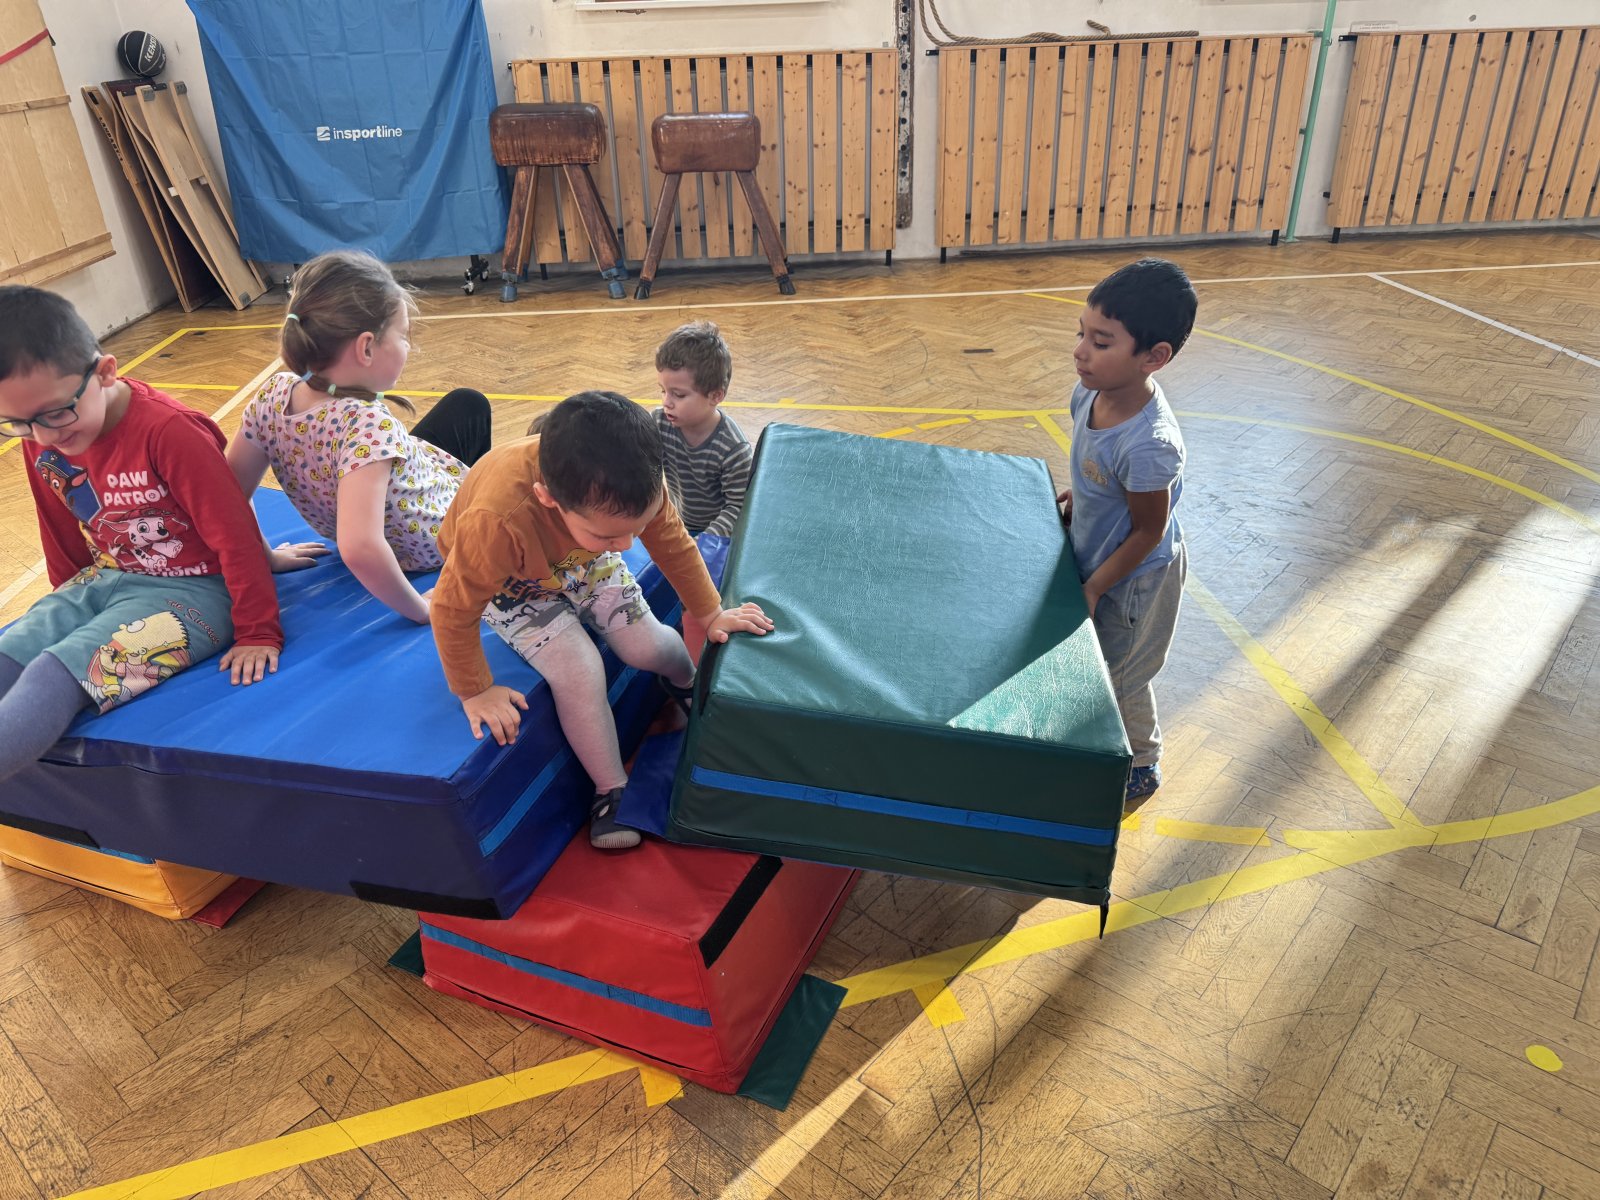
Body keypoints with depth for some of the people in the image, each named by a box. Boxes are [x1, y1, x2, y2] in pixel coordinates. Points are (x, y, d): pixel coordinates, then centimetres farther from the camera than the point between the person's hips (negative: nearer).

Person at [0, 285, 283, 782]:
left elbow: (234, 534, -19)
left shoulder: (167, 431, -23)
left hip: (191, 590, -7)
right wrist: (69, 603, 29)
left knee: (58, 673, -25)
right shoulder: (41, 441, -1)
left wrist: (259, 633, -15)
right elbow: (62, 534, 16)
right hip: (104, 579, 7)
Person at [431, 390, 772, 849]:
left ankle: (688, 683, 34)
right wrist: (475, 692, -18)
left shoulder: (633, 485, -34)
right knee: (580, 673, -21)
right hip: (512, 582, -3)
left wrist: (711, 615, -3)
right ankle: (612, 789, 2)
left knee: (647, 645, -4)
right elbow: (452, 610, -31)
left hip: (585, 563, 4)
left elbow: (673, 543, -12)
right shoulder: (497, 522, -47)